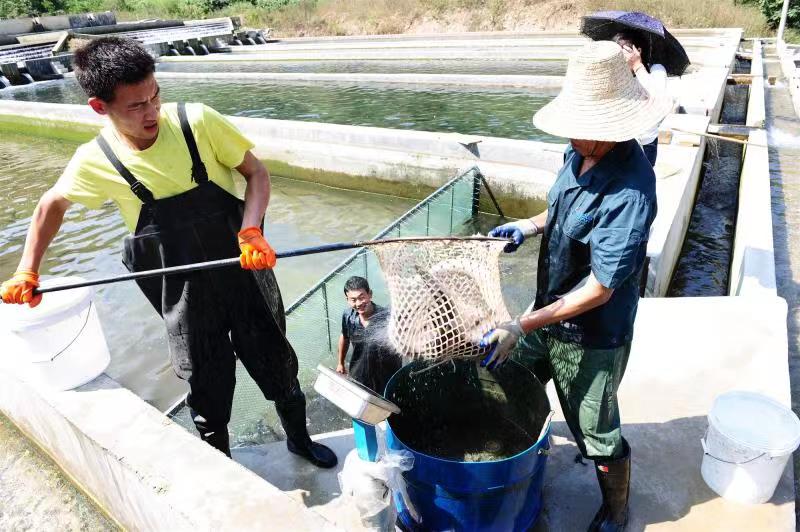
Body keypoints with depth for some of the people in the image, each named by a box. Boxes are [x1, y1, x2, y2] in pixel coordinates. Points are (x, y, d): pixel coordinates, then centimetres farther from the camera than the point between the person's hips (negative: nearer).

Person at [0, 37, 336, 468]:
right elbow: (51, 205, 11)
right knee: (207, 390, 12)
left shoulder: (197, 121, -15)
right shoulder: (94, 162, -9)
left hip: (244, 273, 0)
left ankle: (299, 439, 44)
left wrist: (251, 231, -21)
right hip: (185, 296, 0)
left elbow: (256, 172, -5)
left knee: (278, 366, 16)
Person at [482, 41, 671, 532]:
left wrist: (523, 325, -31)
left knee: (598, 434, 13)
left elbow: (599, 289, -29)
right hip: (549, 312, 8)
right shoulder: (581, 153, -6)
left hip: (591, 338, -8)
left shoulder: (630, 190, -31)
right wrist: (530, 226, 0)